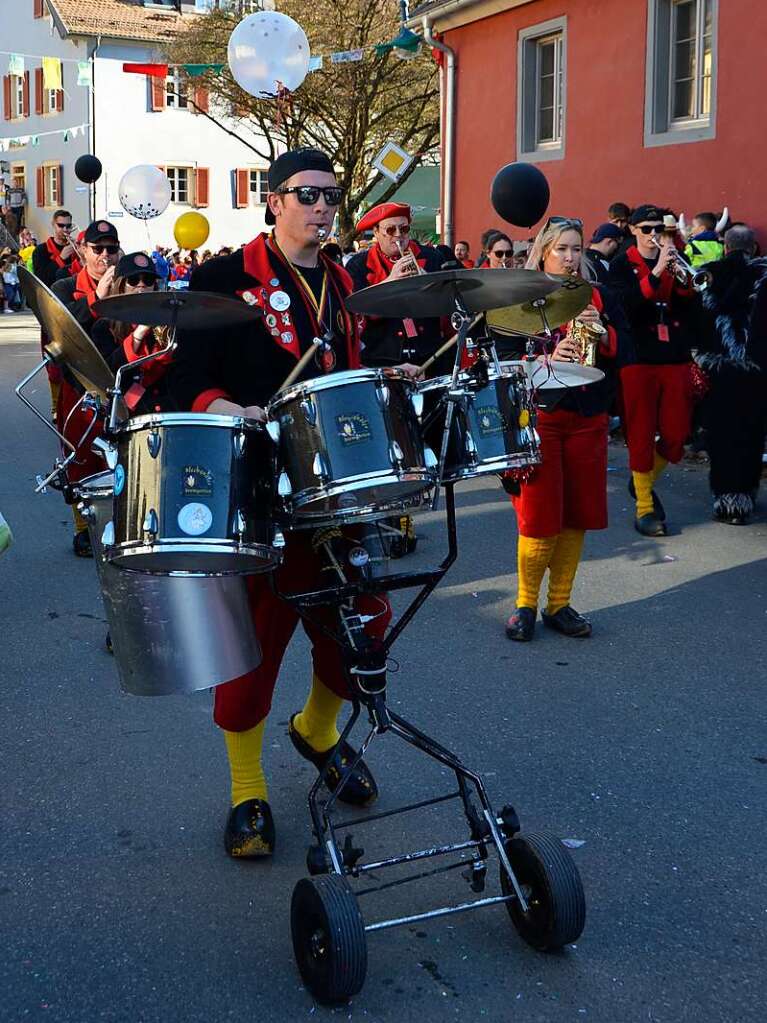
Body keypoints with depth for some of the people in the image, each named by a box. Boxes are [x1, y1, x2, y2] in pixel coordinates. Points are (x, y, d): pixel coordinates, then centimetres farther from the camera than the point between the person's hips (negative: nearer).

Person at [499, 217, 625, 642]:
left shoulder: (598, 297, 11)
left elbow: (623, 349, 6)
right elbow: (507, 358, -6)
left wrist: (601, 332, -13)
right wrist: (548, 360, -22)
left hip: (588, 418, 4)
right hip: (539, 413, -4)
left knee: (577, 515, 6)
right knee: (540, 517, -4)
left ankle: (559, 604, 19)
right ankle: (525, 605, 11)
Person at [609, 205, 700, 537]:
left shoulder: (674, 261, 13)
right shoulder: (622, 265, 3)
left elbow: (693, 307, 4)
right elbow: (625, 305, -15)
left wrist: (680, 275, -12)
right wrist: (657, 272, -22)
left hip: (676, 358, 4)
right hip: (638, 358, -4)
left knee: (676, 435, 5)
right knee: (641, 435, -1)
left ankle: (645, 482, 30)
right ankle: (644, 508, 9)